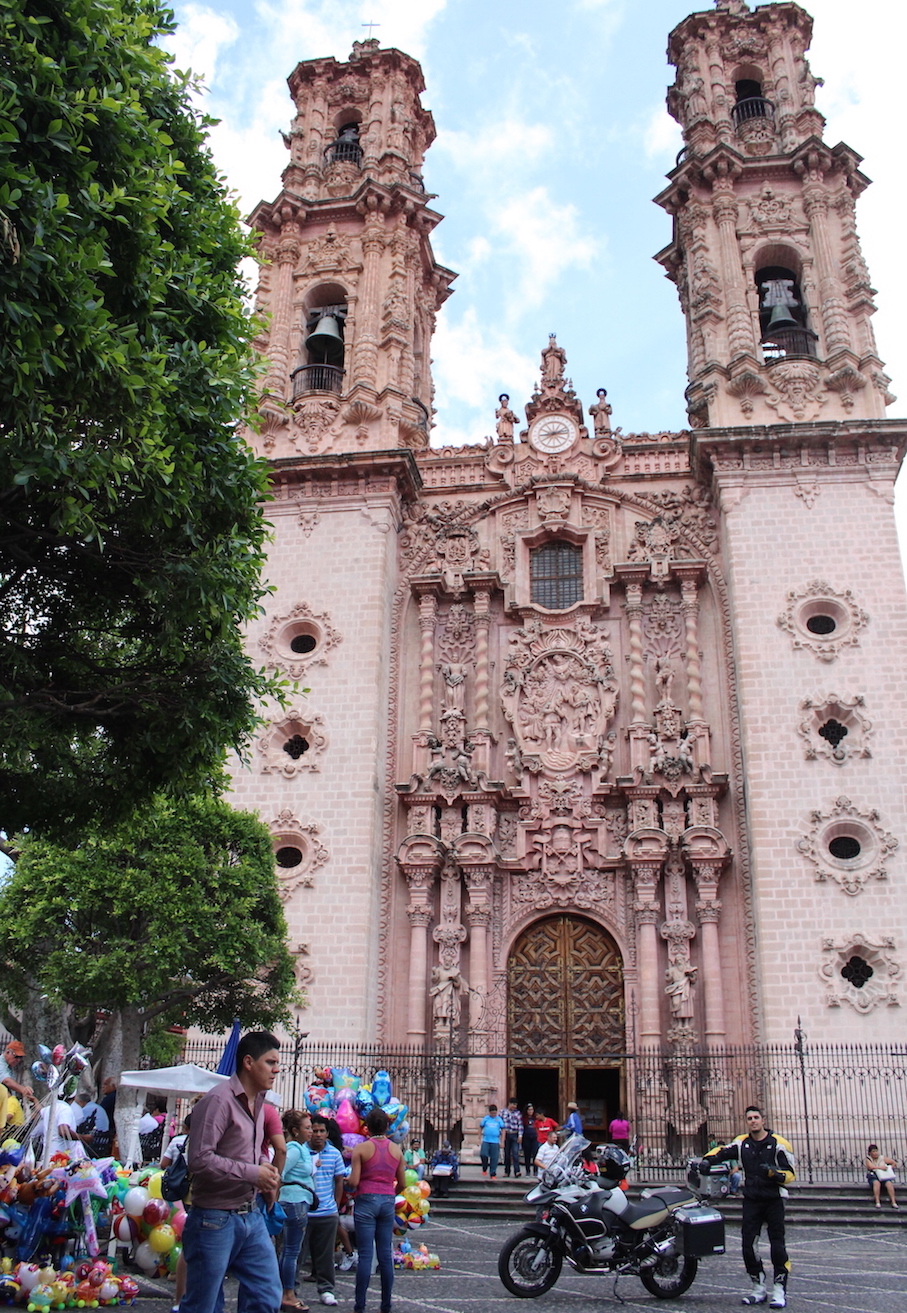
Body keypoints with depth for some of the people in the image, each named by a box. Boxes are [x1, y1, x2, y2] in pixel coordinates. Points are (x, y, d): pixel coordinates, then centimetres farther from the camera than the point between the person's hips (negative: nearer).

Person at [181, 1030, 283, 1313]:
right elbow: (199, 1159, -25)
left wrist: (266, 1168, 3)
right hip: (215, 1220, -8)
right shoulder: (219, 1100, -18)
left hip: (251, 1217, 8)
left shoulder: (257, 1102, 11)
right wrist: (253, 1173, -20)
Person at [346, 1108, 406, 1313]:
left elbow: (353, 1182, -11)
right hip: (388, 1202, 3)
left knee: (365, 1255, 0)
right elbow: (402, 1184, 8)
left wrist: (346, 1181, 10)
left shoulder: (361, 1148, -6)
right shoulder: (396, 1149, 5)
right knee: (385, 1255, 9)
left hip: (366, 1200, -3)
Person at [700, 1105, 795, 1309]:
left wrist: (774, 1173, -25)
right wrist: (707, 1160, -5)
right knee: (748, 1244, 2)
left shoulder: (778, 1144, -5)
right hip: (751, 1200, 4)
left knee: (777, 1245, -4)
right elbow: (721, 1152, 15)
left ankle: (779, 1290, 8)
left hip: (774, 1200, -4)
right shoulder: (742, 1143, 7)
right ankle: (758, 1288, 16)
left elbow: (791, 1174, -6)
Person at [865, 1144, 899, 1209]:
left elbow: (894, 1163, 16)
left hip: (884, 1176, 2)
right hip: (873, 1177, -2)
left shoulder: (883, 1159, 12)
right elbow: (870, 1166, -15)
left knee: (889, 1183, -30)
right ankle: (877, 1202, -38)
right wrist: (880, 1167, -19)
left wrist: (890, 1169, 1)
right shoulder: (868, 1160, 6)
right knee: (877, 1183, -36)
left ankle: (894, 1202, -33)